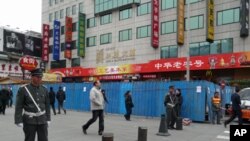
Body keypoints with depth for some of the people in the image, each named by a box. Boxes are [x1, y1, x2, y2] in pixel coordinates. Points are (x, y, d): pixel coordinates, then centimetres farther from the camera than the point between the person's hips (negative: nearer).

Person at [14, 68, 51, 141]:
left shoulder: (44, 90, 5)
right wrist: (19, 121, -11)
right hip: (29, 121, -3)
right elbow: (18, 107, -7)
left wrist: (48, 119, 8)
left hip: (42, 120, 3)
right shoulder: (23, 90, -6)